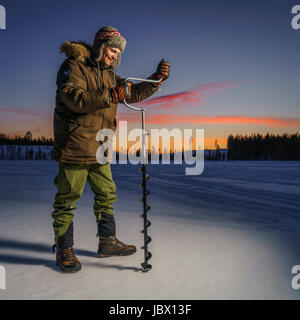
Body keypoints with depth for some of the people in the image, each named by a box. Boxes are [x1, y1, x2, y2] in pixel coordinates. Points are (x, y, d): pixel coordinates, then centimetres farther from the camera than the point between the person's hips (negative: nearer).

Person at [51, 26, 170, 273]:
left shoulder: (109, 75, 18)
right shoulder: (74, 67, -5)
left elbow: (134, 93, 14)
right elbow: (74, 99, -22)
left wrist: (157, 78, 1)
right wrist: (110, 96, -30)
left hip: (98, 149, 8)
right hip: (74, 146, -8)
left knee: (107, 194, 12)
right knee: (67, 199, 0)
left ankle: (107, 242, 26)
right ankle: (64, 250, 14)